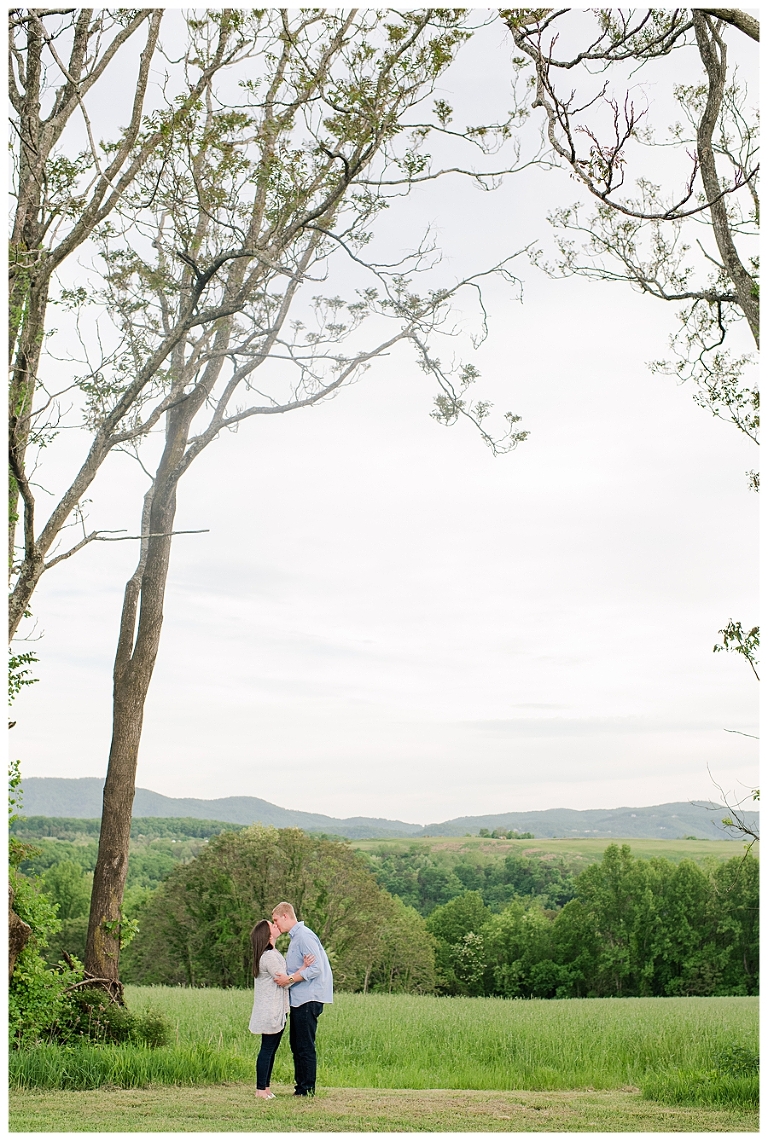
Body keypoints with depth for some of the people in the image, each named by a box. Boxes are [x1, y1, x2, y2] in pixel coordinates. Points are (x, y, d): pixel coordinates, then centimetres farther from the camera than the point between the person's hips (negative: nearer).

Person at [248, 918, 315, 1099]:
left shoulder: (272, 954, 16)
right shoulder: (269, 957, -17)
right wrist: (304, 967, -17)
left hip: (276, 1011, 10)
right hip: (272, 1011, -10)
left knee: (270, 1050, 11)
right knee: (267, 1049, -5)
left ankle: (265, 1087, 16)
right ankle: (261, 1089, -1)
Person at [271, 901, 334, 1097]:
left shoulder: (304, 936, -14)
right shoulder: (295, 937, 18)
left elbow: (316, 968, -21)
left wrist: (290, 979, -20)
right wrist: (285, 976, 7)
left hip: (308, 999, -10)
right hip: (299, 999, 10)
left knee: (305, 1046, -5)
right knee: (296, 1044, 13)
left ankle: (307, 1089, 1)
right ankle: (300, 1086, 20)